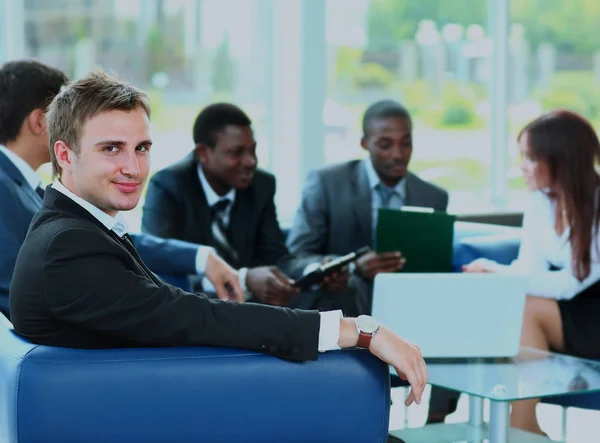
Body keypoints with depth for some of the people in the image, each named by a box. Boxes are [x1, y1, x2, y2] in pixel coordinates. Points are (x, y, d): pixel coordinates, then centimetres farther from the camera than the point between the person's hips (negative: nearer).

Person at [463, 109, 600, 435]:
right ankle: (526, 432, -18)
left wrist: (499, 273, -28)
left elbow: (570, 283, -22)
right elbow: (530, 268, -4)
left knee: (525, 309, -28)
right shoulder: (540, 202, 3)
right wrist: (489, 275, -25)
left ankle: (521, 432, -22)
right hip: (562, 312, 6)